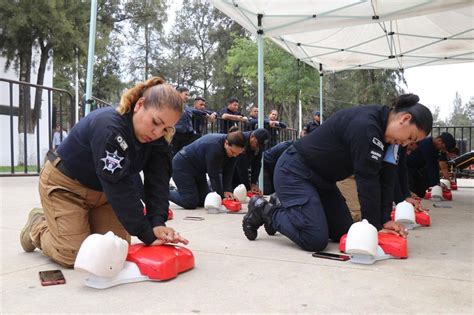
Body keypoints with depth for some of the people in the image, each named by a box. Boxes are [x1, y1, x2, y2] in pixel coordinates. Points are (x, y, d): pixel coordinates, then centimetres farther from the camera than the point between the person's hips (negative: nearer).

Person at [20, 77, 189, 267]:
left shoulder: (156, 138, -14)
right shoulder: (108, 127, -36)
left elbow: (158, 182, -19)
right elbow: (120, 187, -38)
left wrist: (157, 223, -34)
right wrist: (147, 235, -36)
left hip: (103, 190, 7)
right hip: (65, 185, -6)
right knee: (74, 255, -10)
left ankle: (85, 222, 26)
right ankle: (37, 228, 19)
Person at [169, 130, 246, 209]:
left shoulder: (233, 148, -10)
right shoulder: (214, 147, -35)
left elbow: (228, 172, -7)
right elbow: (214, 175, -30)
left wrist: (227, 190, -18)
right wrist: (222, 197, -25)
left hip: (198, 169, 9)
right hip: (182, 166, -9)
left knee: (204, 201, 8)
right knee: (190, 203, -16)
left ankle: (178, 191, 28)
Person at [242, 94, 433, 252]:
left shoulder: (383, 131, 4)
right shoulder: (366, 125, -27)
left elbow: (384, 178, 2)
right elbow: (367, 179, -25)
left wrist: (384, 220, -6)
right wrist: (375, 227, -18)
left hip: (320, 178, 10)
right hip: (294, 172, -10)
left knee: (344, 233, 8)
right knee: (316, 240, -18)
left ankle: (284, 211, 22)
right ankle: (264, 211, 2)